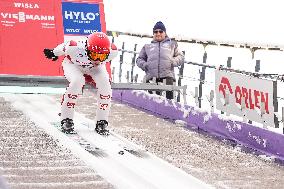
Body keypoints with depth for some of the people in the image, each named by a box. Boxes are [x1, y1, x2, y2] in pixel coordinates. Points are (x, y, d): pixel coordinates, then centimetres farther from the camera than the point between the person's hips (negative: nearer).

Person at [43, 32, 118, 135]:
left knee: (105, 84, -24)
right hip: (73, 64, -3)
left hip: (95, 68, 3)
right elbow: (63, 47, -19)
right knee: (77, 81, -32)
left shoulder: (112, 52, -35)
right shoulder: (76, 48, -43)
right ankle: (66, 120, -19)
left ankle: (102, 122, -11)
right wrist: (53, 53, 2)